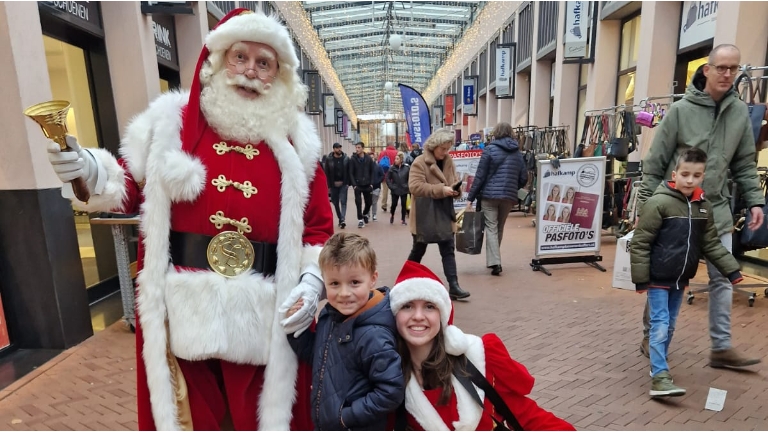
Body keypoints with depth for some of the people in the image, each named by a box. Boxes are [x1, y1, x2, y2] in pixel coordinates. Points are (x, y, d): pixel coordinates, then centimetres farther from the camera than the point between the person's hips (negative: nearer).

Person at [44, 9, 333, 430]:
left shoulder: (295, 142, 1)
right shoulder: (173, 121, 2)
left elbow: (318, 226, 2)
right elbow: (130, 185, 9)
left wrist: (311, 280, -10)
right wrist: (92, 171, -11)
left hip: (263, 314, 0)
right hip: (186, 308, 1)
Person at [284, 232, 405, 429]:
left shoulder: (374, 336, -30)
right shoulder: (330, 315, -8)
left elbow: (391, 392, -26)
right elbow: (315, 356, 5)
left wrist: (347, 416, -19)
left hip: (357, 427, -7)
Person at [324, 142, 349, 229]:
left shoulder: (346, 158, -2)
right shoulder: (329, 159, -3)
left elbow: (349, 171, -1)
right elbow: (327, 173, -3)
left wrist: (348, 183, -8)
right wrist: (328, 185, -6)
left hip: (343, 184, -1)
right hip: (333, 185, 1)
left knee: (343, 202, -9)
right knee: (335, 202, 10)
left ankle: (342, 220, -14)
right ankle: (340, 219, 24)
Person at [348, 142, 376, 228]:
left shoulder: (369, 158, 2)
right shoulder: (353, 159, -4)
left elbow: (372, 171, 5)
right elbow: (351, 173, -5)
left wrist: (371, 183, -3)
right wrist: (354, 184, -13)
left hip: (367, 185, 2)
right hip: (357, 185, -2)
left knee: (368, 202, 11)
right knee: (358, 202, -9)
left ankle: (365, 214, 37)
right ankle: (360, 219, 1)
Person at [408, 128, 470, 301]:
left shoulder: (448, 162, 6)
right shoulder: (420, 163, -14)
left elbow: (455, 182, 14)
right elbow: (415, 186, -26)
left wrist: (455, 189, -11)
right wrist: (441, 190, -30)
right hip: (424, 216, -5)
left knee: (448, 250, 1)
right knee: (418, 251, 11)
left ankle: (453, 286, 3)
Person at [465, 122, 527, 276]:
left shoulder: (490, 149, -2)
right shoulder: (517, 152, 10)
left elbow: (480, 176, -7)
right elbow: (523, 178, 10)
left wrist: (470, 198, -4)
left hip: (489, 195, -4)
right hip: (509, 196, 4)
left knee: (491, 228, -2)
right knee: (500, 228, 15)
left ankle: (494, 262, -12)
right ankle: (493, 260, 25)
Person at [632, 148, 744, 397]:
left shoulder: (704, 207, 4)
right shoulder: (659, 203, -16)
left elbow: (711, 244, 12)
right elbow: (640, 243, -16)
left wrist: (732, 270, 4)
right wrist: (640, 279, -15)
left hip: (681, 279, 7)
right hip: (658, 278, -6)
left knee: (670, 325, 17)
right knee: (659, 325, -5)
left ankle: (658, 364, 33)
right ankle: (660, 378, -2)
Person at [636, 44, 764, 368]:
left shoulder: (740, 112, 7)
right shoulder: (681, 110, -7)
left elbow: (744, 164, 12)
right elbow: (654, 164, -8)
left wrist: (754, 201, 2)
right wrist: (645, 206, -10)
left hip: (717, 210, 5)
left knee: (723, 278, 6)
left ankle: (722, 347, 18)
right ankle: (650, 337, 21)